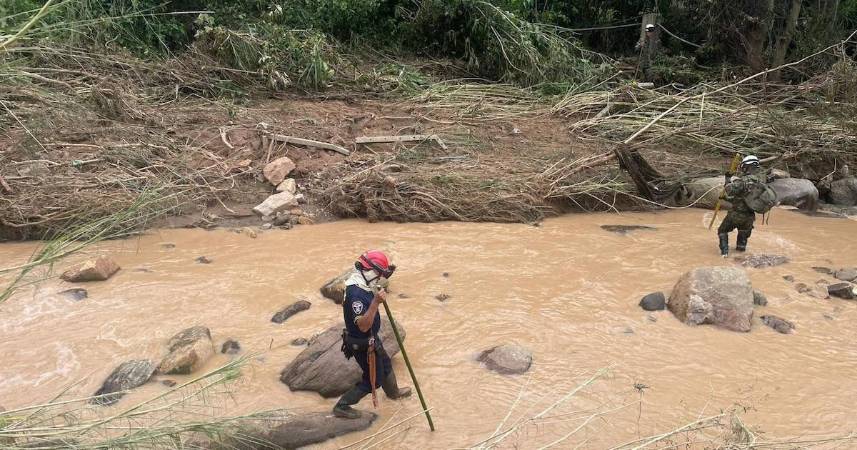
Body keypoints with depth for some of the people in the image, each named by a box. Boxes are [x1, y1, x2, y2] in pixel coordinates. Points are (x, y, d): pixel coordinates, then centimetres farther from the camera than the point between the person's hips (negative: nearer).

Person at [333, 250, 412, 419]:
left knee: (385, 364, 30)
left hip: (370, 338, 10)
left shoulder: (363, 284, -4)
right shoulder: (356, 293, -35)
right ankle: (342, 406, 18)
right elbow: (363, 325, -42)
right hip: (362, 344, -10)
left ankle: (393, 391, 57)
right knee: (373, 380, 7)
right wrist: (376, 302, -49)